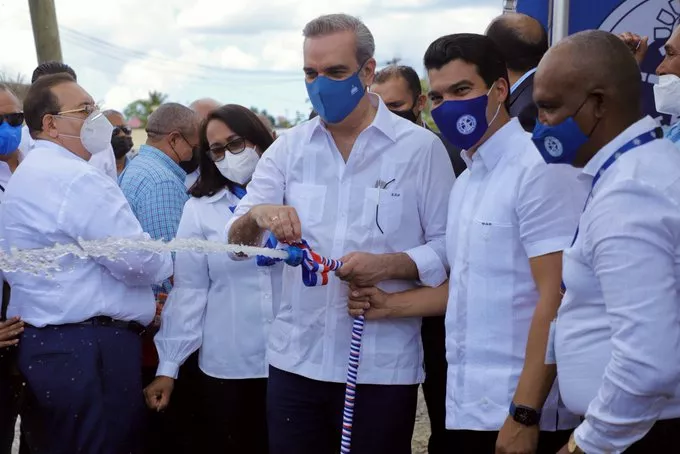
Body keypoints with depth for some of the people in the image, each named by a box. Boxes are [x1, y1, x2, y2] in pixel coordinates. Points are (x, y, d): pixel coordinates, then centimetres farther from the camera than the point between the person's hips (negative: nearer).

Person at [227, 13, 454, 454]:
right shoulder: (289, 147, 5)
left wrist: (389, 264, -22)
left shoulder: (421, 147, -4)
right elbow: (236, 237, 1)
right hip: (295, 360, 3)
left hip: (383, 367, -3)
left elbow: (450, 245, -4)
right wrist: (257, 216, -21)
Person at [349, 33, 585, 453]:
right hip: (468, 406, 8)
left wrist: (524, 414, -20)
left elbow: (556, 298, -19)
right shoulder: (466, 182, 13)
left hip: (520, 412, -8)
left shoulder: (539, 169, -14)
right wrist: (388, 304, 9)